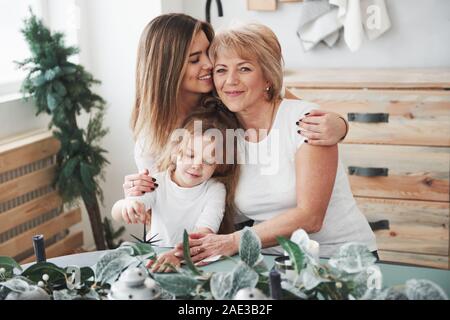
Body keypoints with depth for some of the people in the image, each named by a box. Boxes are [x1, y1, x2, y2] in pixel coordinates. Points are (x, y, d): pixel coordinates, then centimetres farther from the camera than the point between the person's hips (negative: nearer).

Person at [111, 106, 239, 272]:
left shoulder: (215, 190, -5)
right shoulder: (158, 183, -1)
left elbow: (205, 232, -20)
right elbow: (116, 214, -9)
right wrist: (127, 205, -33)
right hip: (155, 257, -1)